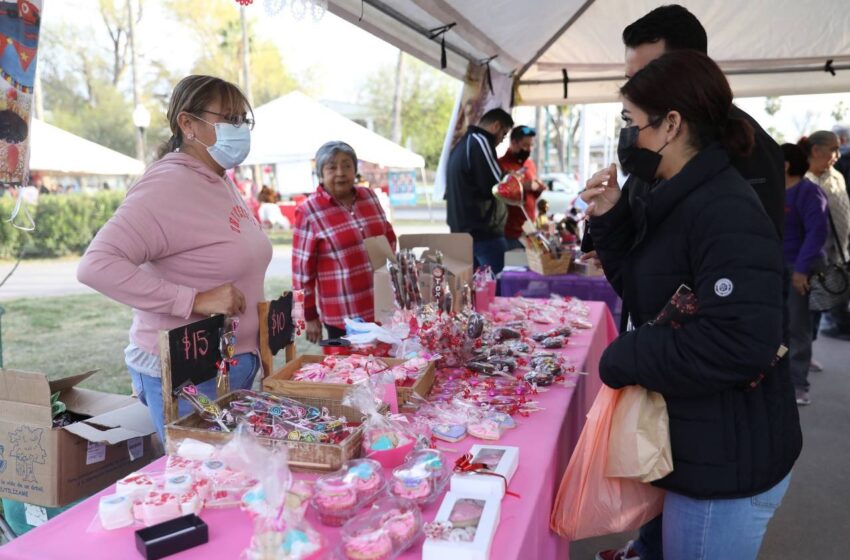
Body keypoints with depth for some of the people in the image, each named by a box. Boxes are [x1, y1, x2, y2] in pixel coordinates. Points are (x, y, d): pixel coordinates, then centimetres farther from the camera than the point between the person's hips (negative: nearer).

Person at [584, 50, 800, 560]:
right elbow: (642, 291, 11)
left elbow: (739, 344, -33)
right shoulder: (681, 200, 7)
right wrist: (611, 220, -2)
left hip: (726, 462, -9)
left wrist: (620, 360, -22)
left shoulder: (725, 212, -24)